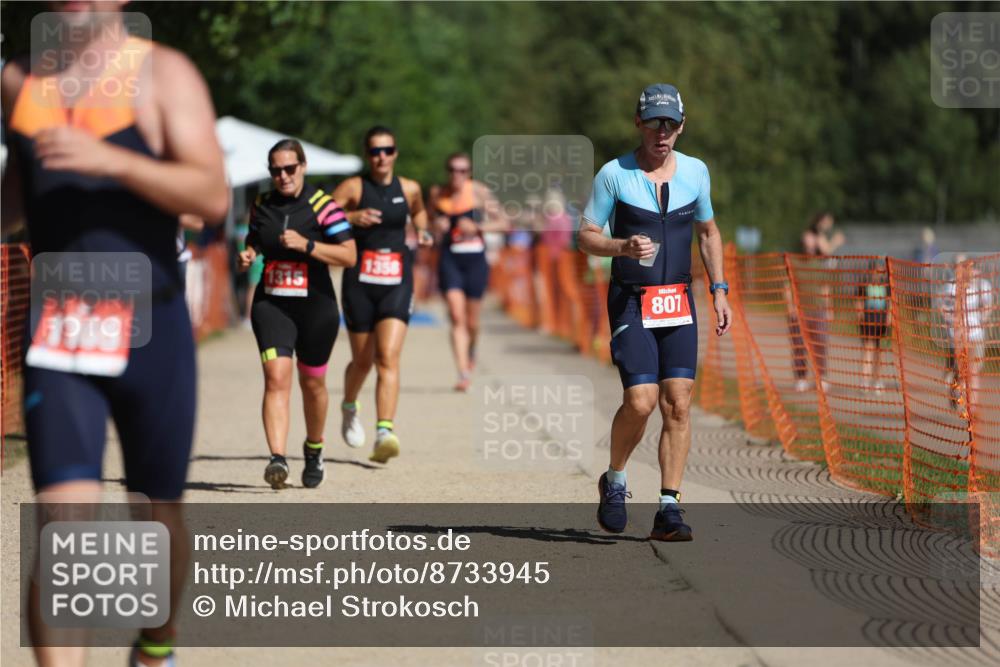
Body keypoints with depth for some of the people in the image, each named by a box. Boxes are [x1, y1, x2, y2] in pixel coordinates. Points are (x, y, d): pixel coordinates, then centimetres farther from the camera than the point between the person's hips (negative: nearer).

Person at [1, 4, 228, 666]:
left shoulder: (162, 72, -2)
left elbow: (213, 196, -14)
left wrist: (113, 161, -26)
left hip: (150, 331, -1)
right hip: (56, 337, 1)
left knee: (159, 512, 15)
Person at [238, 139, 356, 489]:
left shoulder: (323, 206, -7)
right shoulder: (261, 205, 7)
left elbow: (349, 255, -11)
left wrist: (306, 244, -20)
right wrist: (247, 255, 1)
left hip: (316, 306, -2)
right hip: (271, 305, 2)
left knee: (312, 383, 13)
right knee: (276, 378, -17)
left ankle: (314, 450, 39)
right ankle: (277, 458, -26)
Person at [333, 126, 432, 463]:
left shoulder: (409, 189, 7)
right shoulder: (353, 188, -3)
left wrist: (422, 230, 9)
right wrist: (351, 217, -25)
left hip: (397, 283, 1)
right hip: (360, 281, -1)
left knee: (388, 357, -16)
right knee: (362, 360, 11)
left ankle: (385, 433, -24)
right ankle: (349, 408, 43)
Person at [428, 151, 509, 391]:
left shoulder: (479, 192, -5)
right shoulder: (437, 194, 2)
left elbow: (504, 223, -3)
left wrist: (476, 227, -16)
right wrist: (437, 224, -5)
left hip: (475, 259, 0)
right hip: (450, 260, 1)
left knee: (471, 321, 10)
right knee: (456, 316, -14)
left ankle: (471, 351, 45)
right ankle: (463, 373, -16)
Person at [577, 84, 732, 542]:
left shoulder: (695, 172, 7)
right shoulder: (614, 174, -4)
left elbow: (708, 231, 20)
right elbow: (586, 237, -1)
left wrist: (719, 290, 11)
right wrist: (624, 246, -20)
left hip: (678, 302, 4)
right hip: (630, 302, -3)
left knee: (678, 403, -6)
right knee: (640, 400, -15)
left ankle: (669, 508, 0)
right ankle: (614, 480, 12)